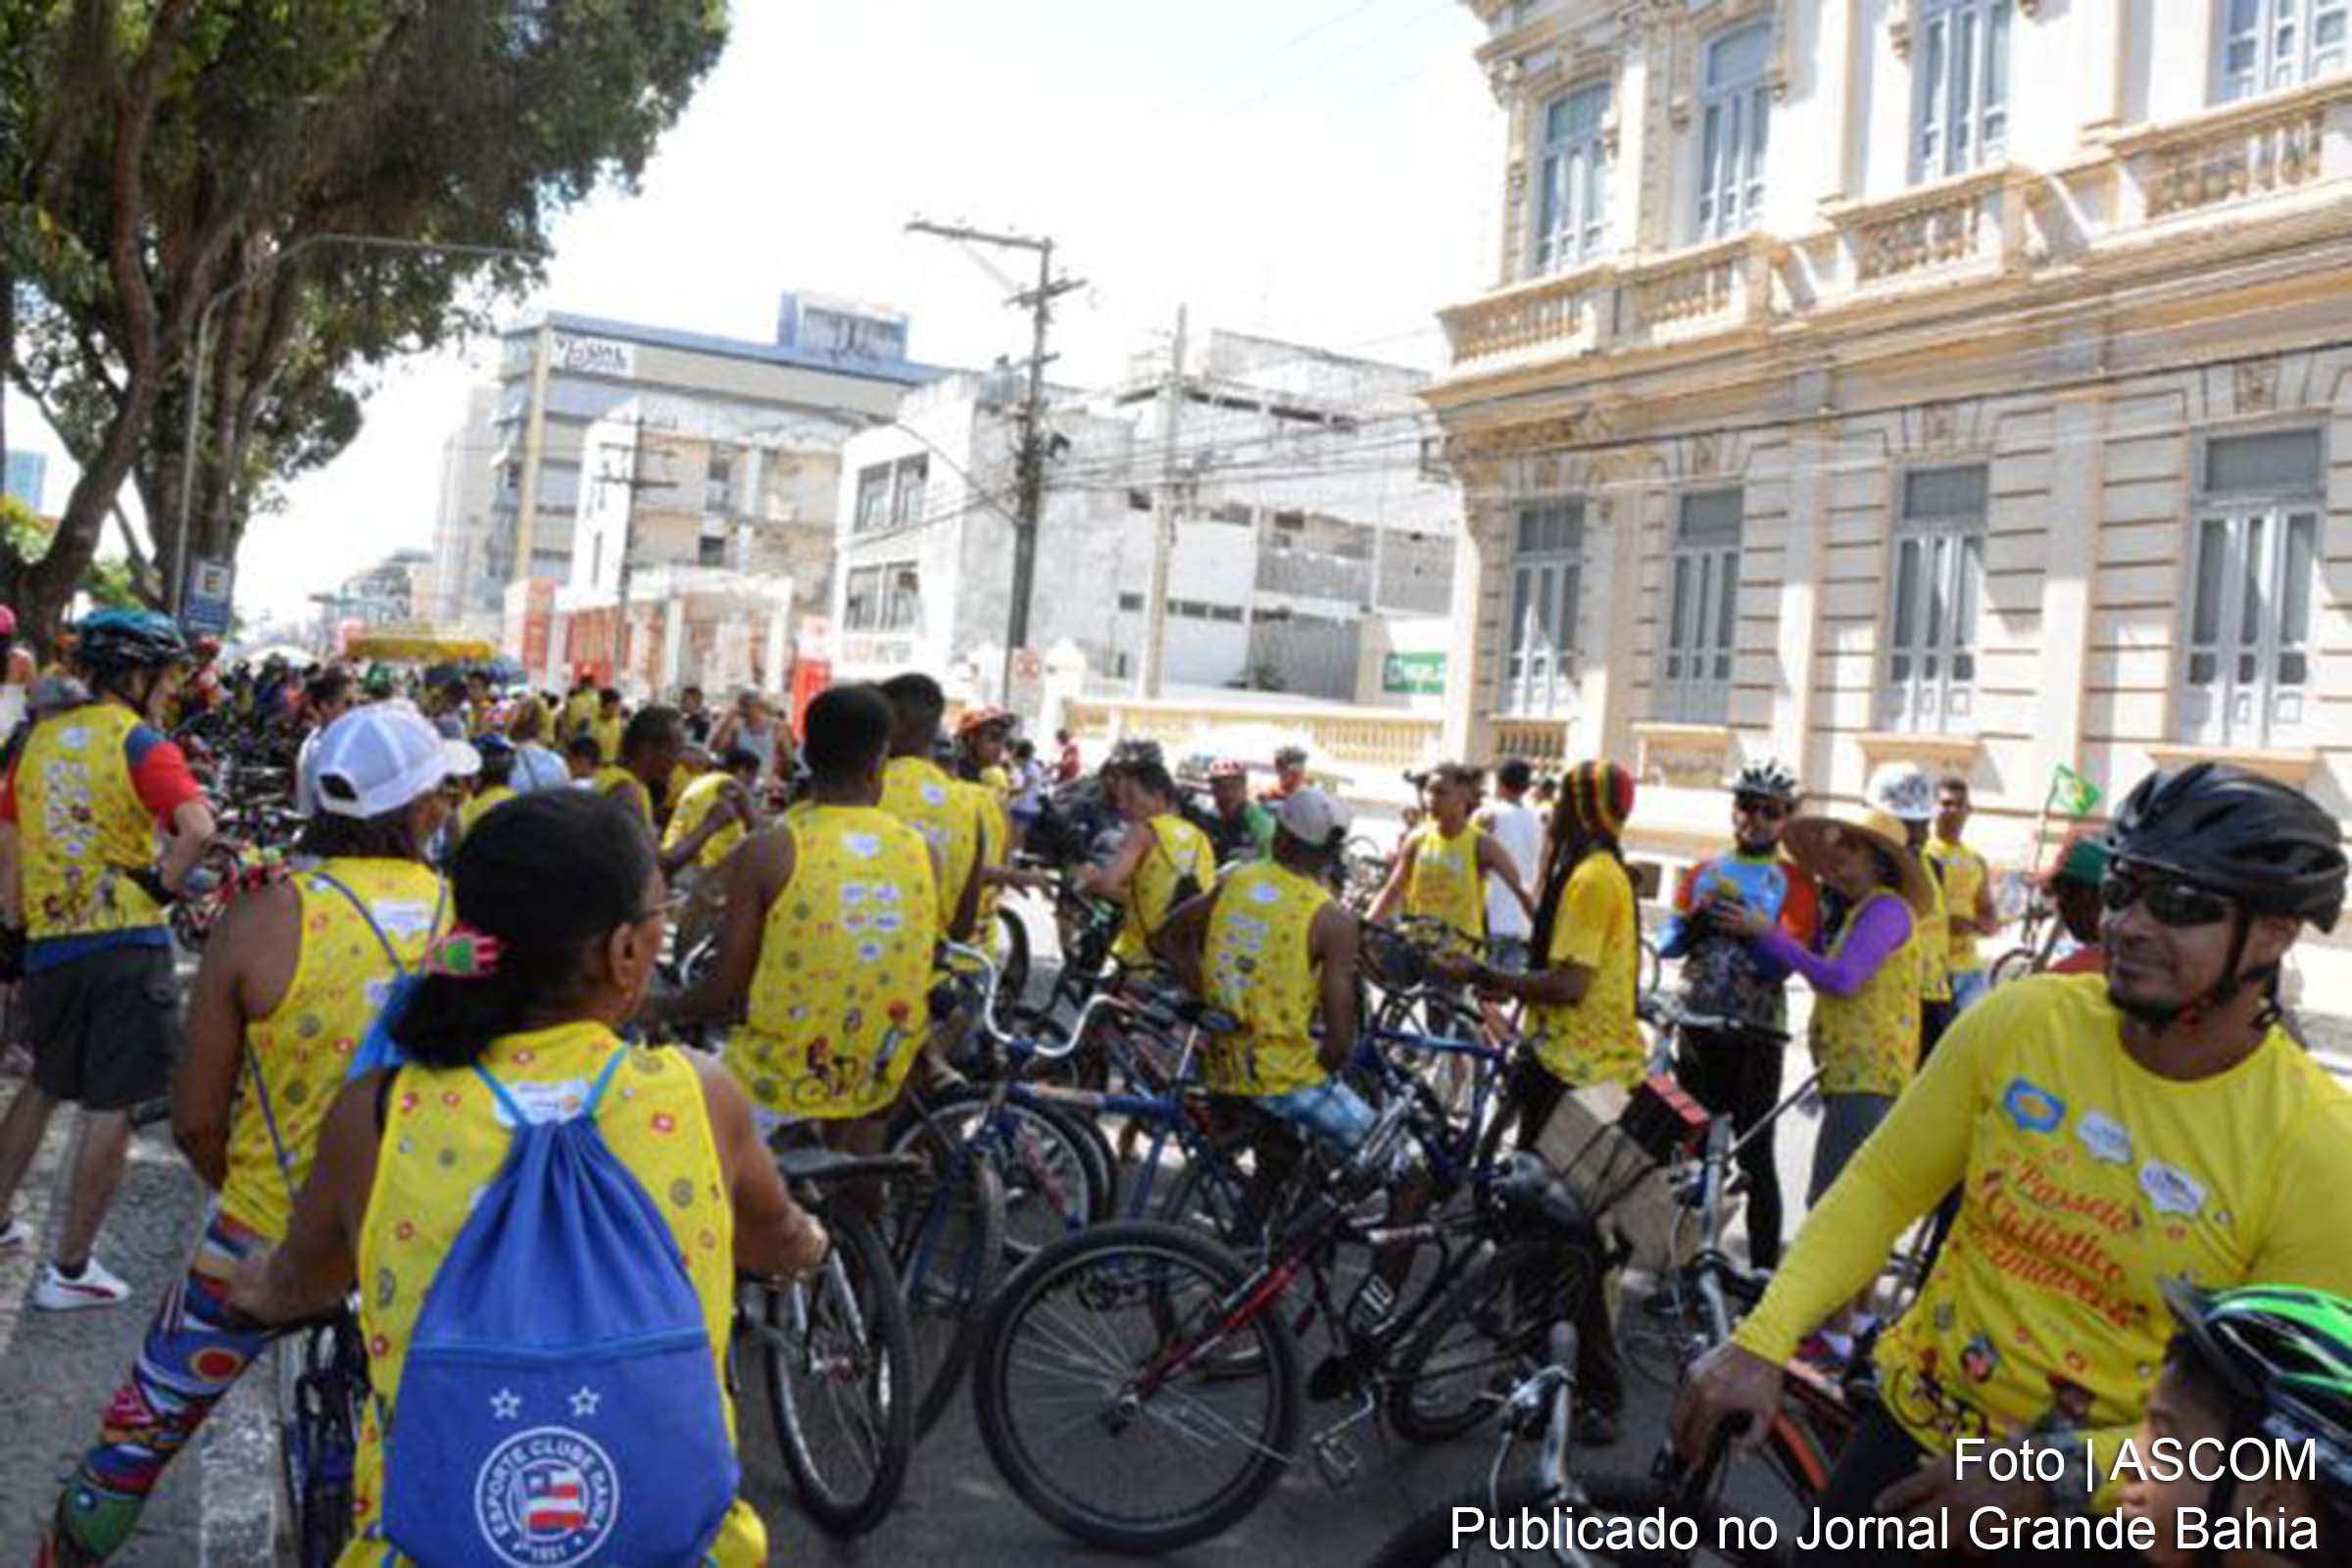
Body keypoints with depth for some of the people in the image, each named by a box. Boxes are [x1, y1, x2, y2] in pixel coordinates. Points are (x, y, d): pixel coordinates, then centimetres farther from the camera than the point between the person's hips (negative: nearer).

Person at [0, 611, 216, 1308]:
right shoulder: (143, 746, -11)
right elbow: (198, 828, -28)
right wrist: (165, 885, -12)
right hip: (127, 945, -6)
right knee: (111, 1107, 3)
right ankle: (69, 1269, 8)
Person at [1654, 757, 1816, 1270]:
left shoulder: (1792, 881, 1)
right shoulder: (1703, 872, 13)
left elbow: (1783, 963, -9)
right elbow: (1666, 943, 7)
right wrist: (1696, 922, -13)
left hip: (1756, 1035, -4)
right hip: (1698, 1027, 4)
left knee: (1754, 1154, -4)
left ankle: (1765, 1271, 2)